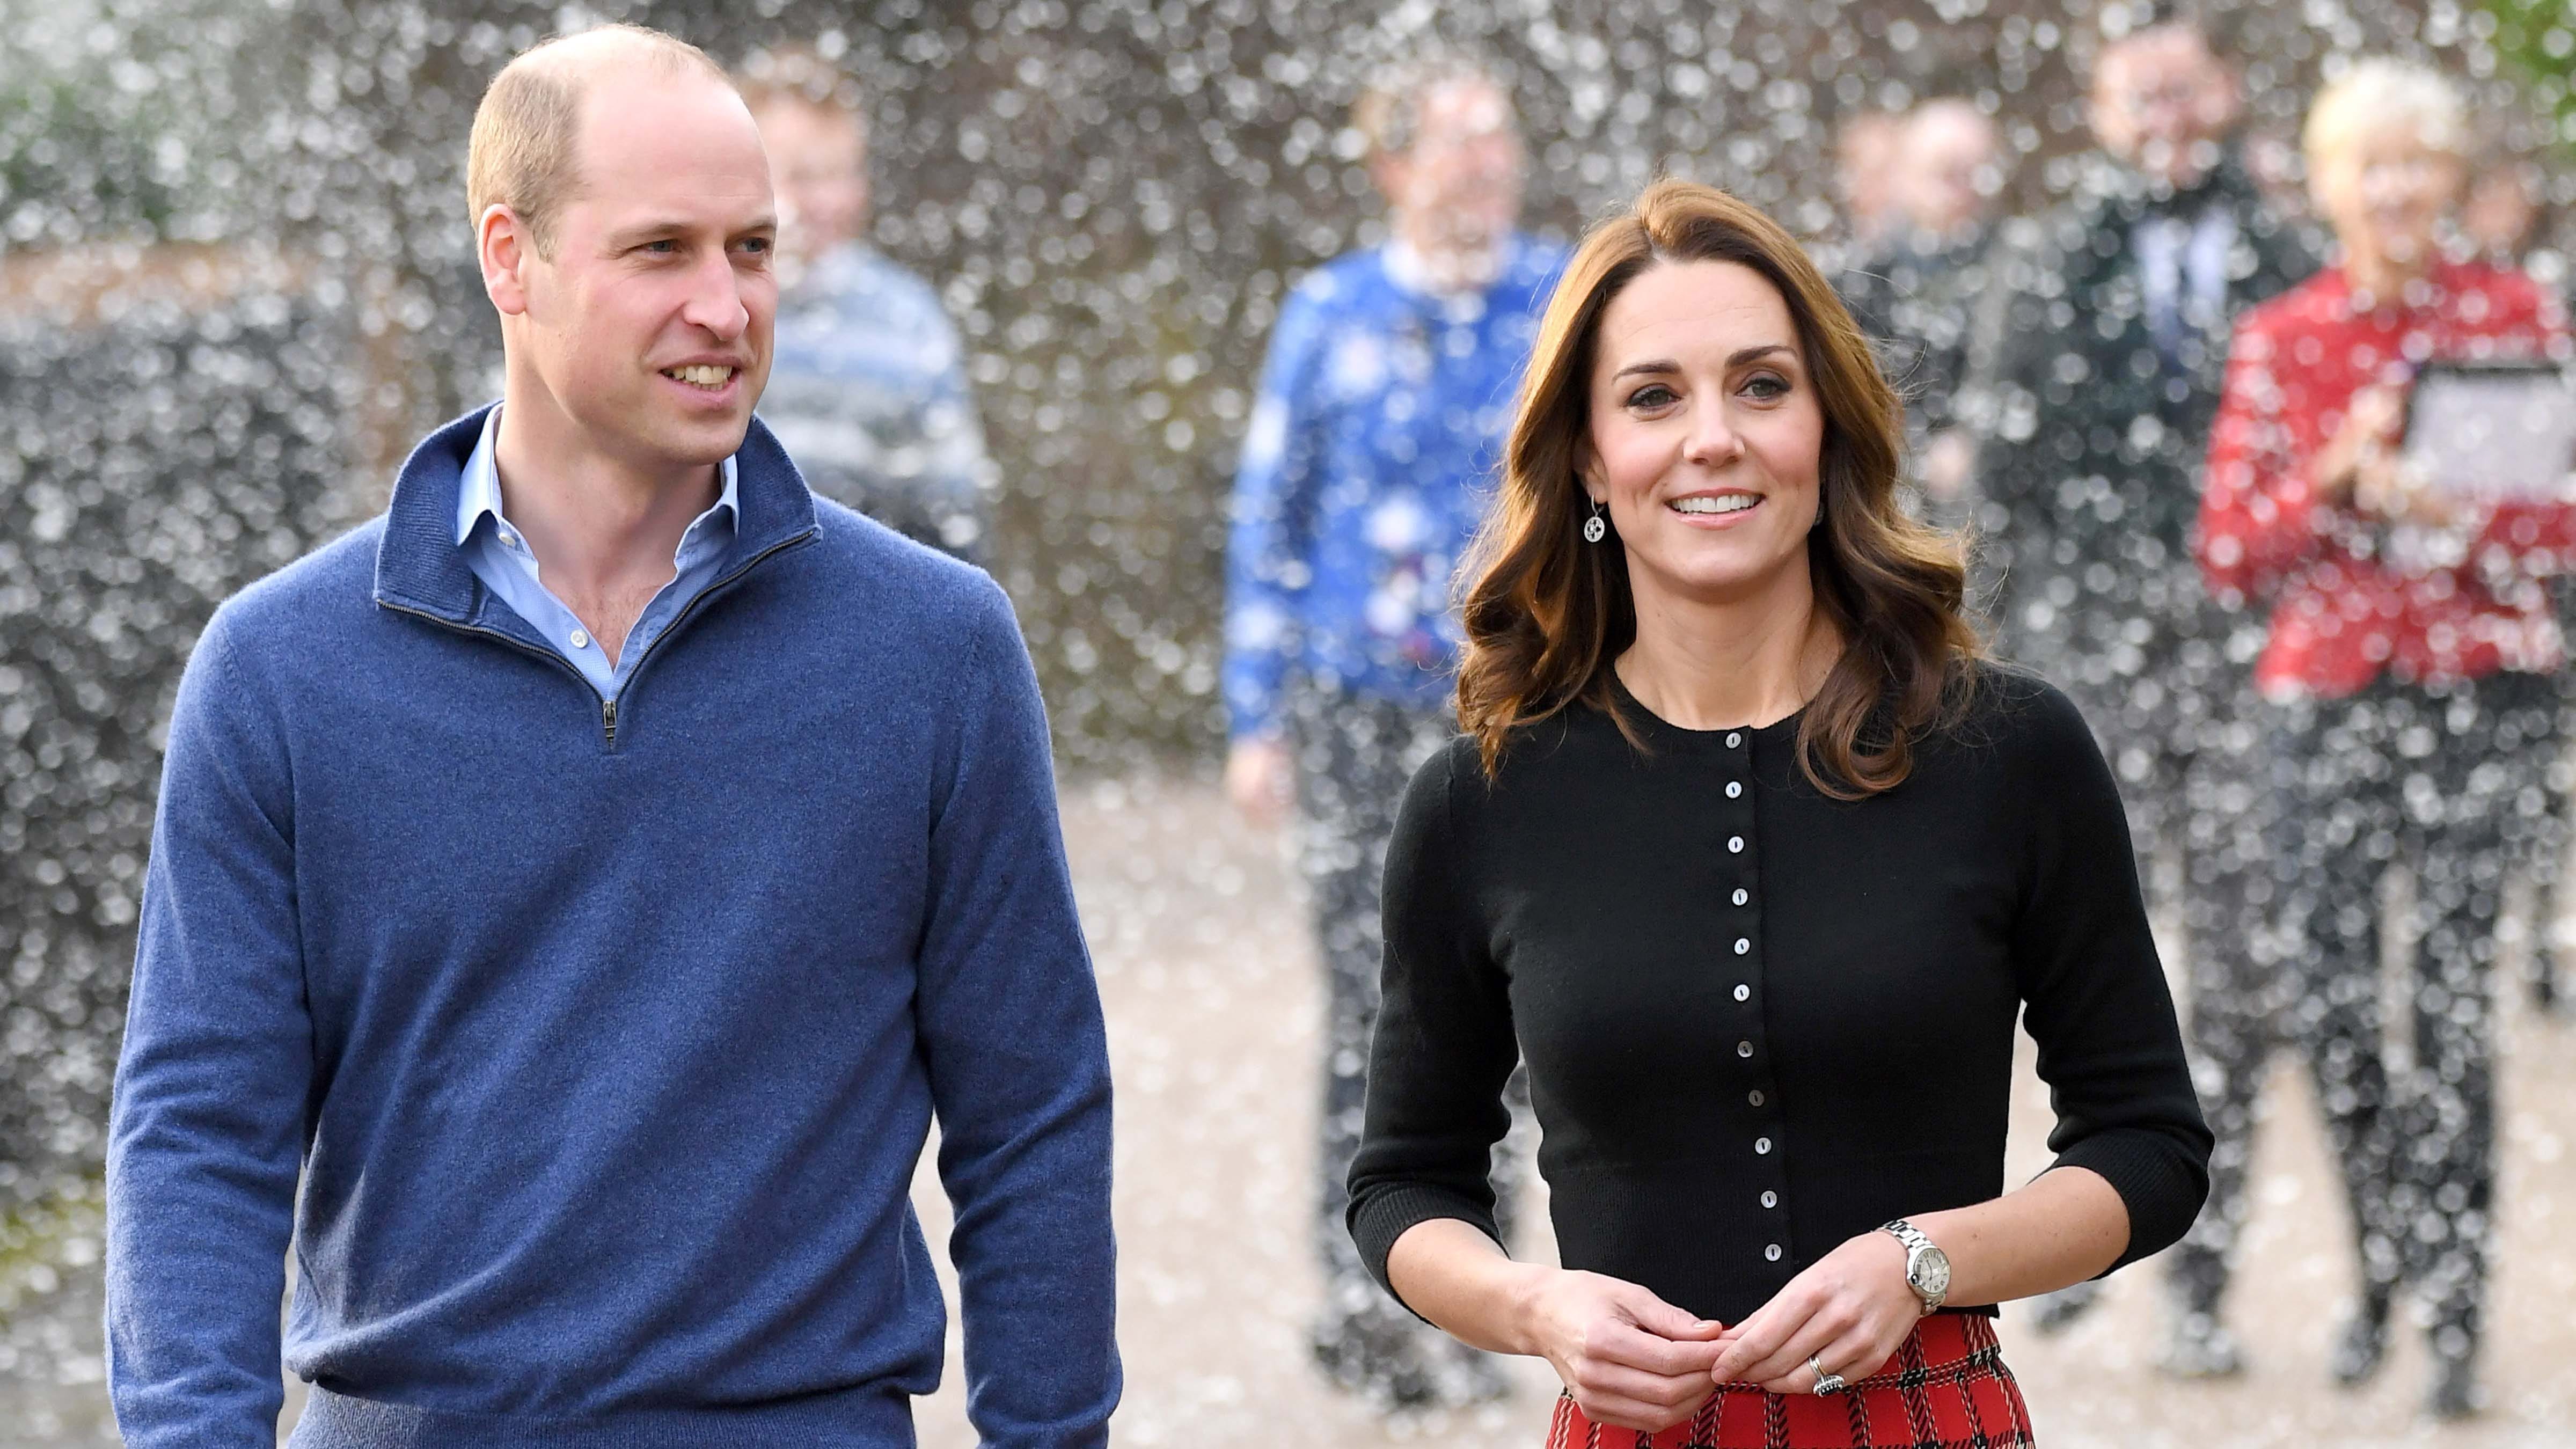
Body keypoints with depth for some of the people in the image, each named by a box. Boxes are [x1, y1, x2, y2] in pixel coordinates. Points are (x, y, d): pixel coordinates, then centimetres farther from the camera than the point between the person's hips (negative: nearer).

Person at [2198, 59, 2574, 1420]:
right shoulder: (2278, 339, 6)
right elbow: (2229, 545, 2)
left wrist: (2452, 509, -15)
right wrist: (2340, 478, -13)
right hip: (2325, 681, 2)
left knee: (2454, 986, -10)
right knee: (2330, 996, 1)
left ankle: (2455, 1307, -7)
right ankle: (2379, 1262, 23)